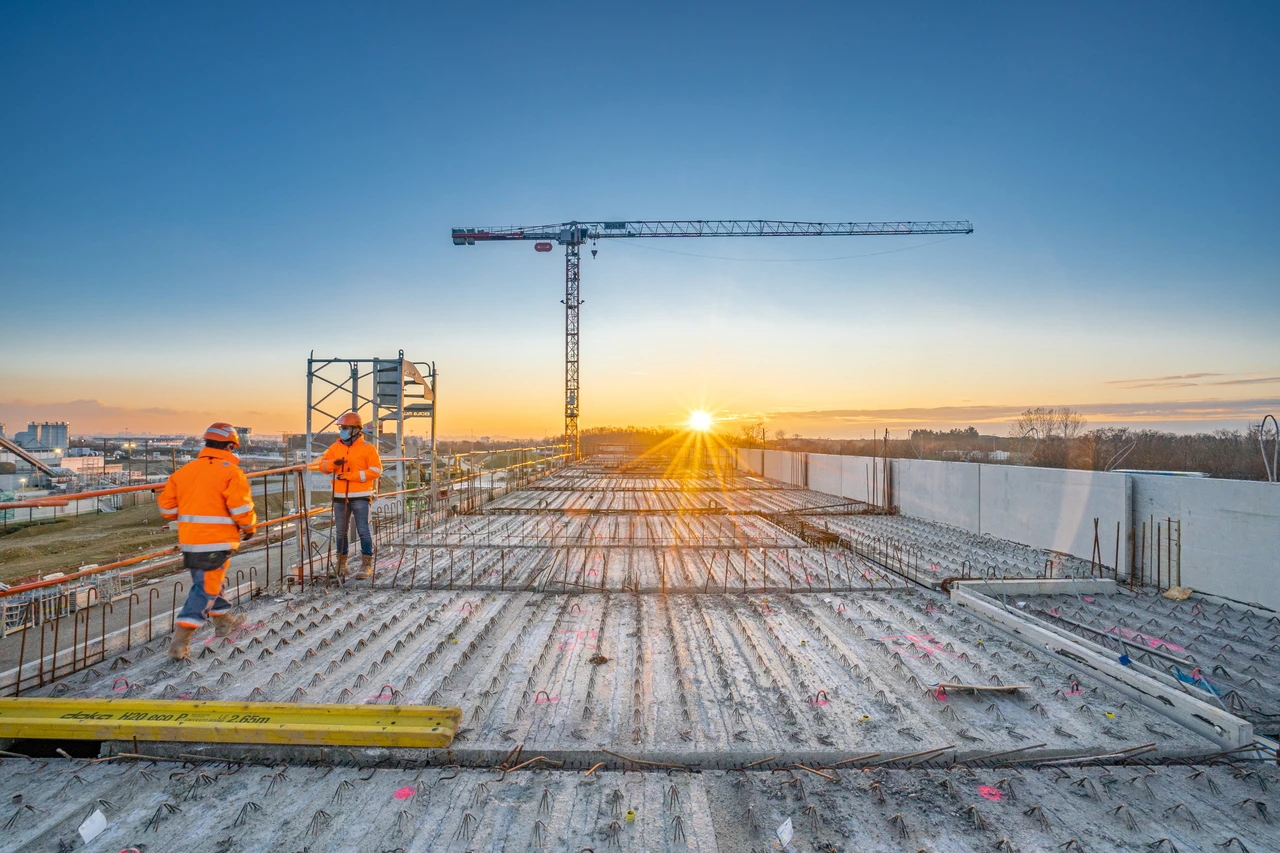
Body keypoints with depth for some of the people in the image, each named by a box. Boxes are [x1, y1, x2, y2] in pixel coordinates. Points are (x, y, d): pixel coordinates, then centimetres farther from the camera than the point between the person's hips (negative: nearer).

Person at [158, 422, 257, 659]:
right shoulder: (230, 472, -12)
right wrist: (249, 528, 2)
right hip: (216, 542, -7)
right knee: (205, 589, 0)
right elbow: (241, 508, -16)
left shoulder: (184, 470, 8)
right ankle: (180, 641, -3)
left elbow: (167, 507, 11)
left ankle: (223, 621, 39)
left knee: (210, 581, 23)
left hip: (188, 541, 7)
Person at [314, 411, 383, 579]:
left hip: (360, 497, -5)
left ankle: (367, 565, 4)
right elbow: (322, 465, 9)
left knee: (363, 531, -3)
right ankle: (341, 563, 24)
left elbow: (376, 470, -11)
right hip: (340, 497, 5)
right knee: (341, 532, 12)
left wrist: (351, 475, -17)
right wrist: (333, 463, -14)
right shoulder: (335, 447, 9)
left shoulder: (367, 448, -6)